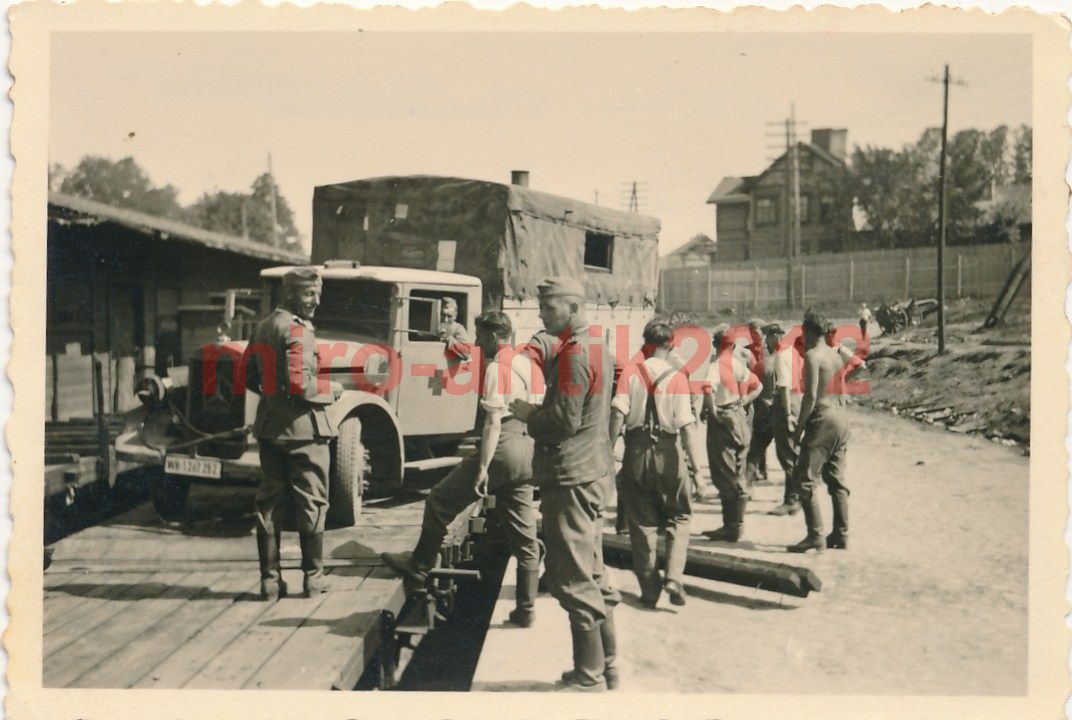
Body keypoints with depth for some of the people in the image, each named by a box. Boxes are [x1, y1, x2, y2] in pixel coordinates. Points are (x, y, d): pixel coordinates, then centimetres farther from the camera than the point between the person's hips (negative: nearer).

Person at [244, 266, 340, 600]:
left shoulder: (261, 327, 12)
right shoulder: (297, 330, -15)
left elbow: (248, 376, 17)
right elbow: (300, 384, -23)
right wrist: (331, 389, -8)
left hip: (269, 426, 8)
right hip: (302, 428, -8)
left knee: (269, 502, 10)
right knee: (312, 503, 3)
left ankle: (270, 579, 13)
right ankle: (313, 576, 10)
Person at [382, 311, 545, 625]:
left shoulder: (496, 368, -11)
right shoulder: (530, 365, 14)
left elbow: (493, 422, -18)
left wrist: (482, 467, -19)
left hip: (502, 450, -8)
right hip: (527, 455, 8)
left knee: (440, 501, 8)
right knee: (524, 533, 9)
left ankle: (418, 566, 18)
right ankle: (526, 609, 13)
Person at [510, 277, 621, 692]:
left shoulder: (574, 354, -17)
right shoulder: (597, 346, 15)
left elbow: (564, 420, -22)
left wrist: (527, 414, -6)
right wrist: (537, 412, 10)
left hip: (570, 477, -11)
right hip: (593, 471, 11)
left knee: (574, 581, -4)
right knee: (592, 576, 16)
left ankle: (589, 677, 2)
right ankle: (606, 668, 25)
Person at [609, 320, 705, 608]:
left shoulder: (631, 373, -1)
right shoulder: (678, 377, -4)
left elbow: (618, 414, -11)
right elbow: (686, 425, -10)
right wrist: (696, 465, -9)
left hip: (636, 451, 1)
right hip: (667, 453, -1)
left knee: (641, 522, 11)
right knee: (679, 517, 14)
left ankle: (649, 591, 14)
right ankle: (674, 577, -4)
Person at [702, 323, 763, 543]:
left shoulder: (717, 366, -13)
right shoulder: (739, 363, 9)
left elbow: (708, 388, -31)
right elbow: (757, 386, 20)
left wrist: (711, 410, -17)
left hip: (722, 420, -7)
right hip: (740, 418, 7)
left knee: (724, 475, -2)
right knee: (739, 475, 12)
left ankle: (730, 527, 0)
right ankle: (737, 523, 20)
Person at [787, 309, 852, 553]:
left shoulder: (812, 355, -12)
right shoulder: (836, 355, 13)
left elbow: (811, 396, -18)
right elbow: (842, 394, 16)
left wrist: (799, 426, -12)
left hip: (822, 417, -9)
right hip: (841, 417, 9)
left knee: (806, 479, -5)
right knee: (836, 479, 12)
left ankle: (816, 536, -9)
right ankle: (841, 535, 16)